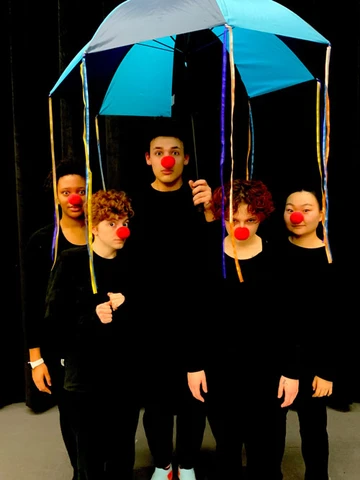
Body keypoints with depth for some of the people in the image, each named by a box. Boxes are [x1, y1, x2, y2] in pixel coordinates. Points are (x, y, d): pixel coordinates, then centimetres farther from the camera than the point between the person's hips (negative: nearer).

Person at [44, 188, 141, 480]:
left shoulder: (132, 264, 3)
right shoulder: (71, 262, -6)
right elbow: (55, 319, -7)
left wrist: (125, 308, -15)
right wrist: (93, 316, -18)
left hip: (127, 378, 3)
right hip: (85, 379, -3)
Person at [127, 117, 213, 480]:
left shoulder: (200, 198, -1)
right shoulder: (135, 202, 2)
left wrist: (209, 212, -30)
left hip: (192, 315, 0)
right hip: (149, 317, 1)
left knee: (192, 392, 8)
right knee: (155, 392, 9)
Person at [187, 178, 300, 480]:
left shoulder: (276, 257, -6)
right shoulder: (208, 255, -4)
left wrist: (291, 371, -3)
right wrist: (194, 364, -1)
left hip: (265, 367, -1)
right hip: (218, 366, 1)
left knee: (264, 449, 10)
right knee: (226, 445, 17)